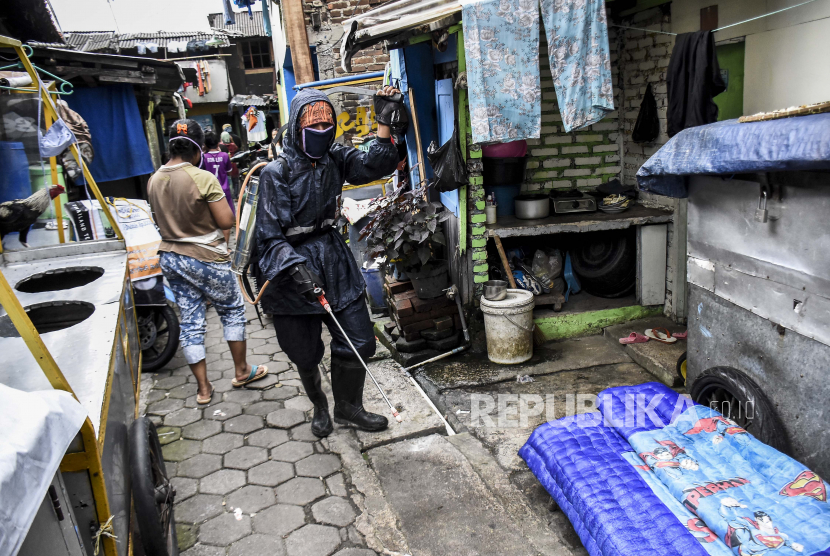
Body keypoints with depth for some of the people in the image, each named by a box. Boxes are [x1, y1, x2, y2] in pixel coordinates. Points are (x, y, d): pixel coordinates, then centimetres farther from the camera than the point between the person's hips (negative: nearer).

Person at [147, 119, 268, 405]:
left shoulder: (154, 181, 2)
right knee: (232, 310, 15)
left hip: (170, 259, 6)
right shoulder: (203, 178, -19)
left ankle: (203, 388, 20)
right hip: (206, 259, -6)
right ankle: (241, 371, 26)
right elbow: (227, 221, -17)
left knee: (190, 322, 11)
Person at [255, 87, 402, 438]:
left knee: (358, 342, 5)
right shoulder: (277, 172, -12)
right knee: (305, 354, 11)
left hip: (333, 257, 4)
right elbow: (269, 235, -16)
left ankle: (348, 407, 30)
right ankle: (319, 406, 41)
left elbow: (374, 167, -12)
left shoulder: (334, 158, 3)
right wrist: (296, 267, -29)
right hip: (292, 268, -4)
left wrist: (384, 123, -21)